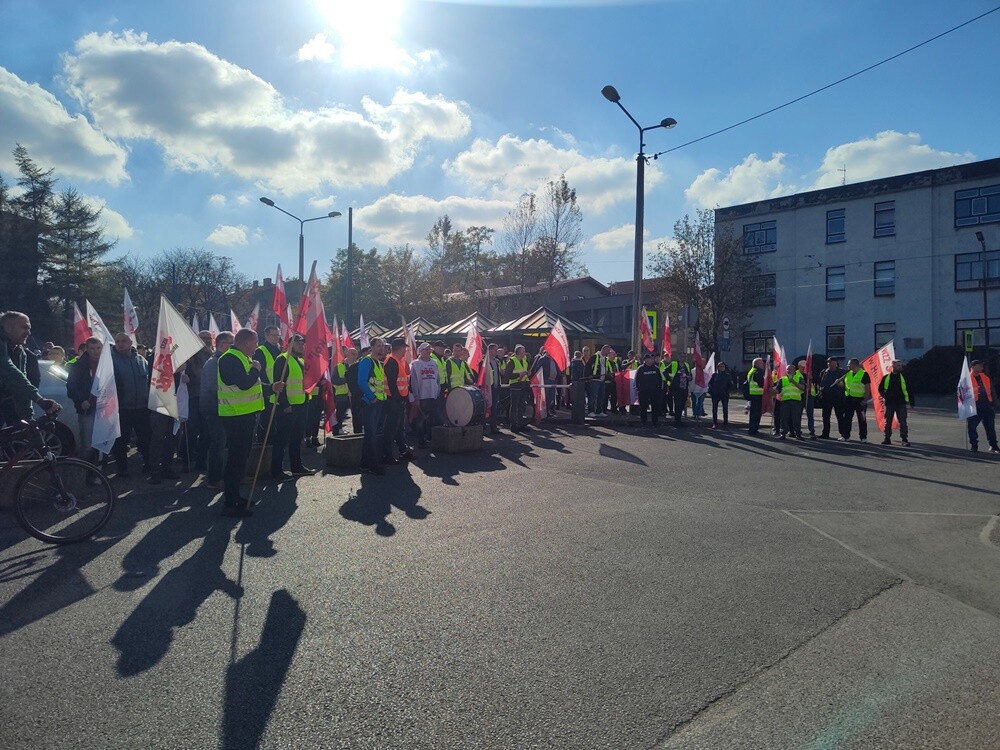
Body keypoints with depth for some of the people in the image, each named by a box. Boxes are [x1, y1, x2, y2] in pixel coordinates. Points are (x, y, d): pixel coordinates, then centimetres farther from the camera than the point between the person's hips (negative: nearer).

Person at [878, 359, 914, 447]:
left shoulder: (903, 377, 3)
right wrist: (884, 396, 1)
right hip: (889, 403, 1)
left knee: (903, 421, -5)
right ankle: (887, 439, 15)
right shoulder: (886, 378, 4)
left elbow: (908, 390, 6)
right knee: (888, 421, 6)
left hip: (901, 403, -1)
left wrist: (911, 402, 3)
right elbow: (880, 389, 14)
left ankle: (905, 439, -3)